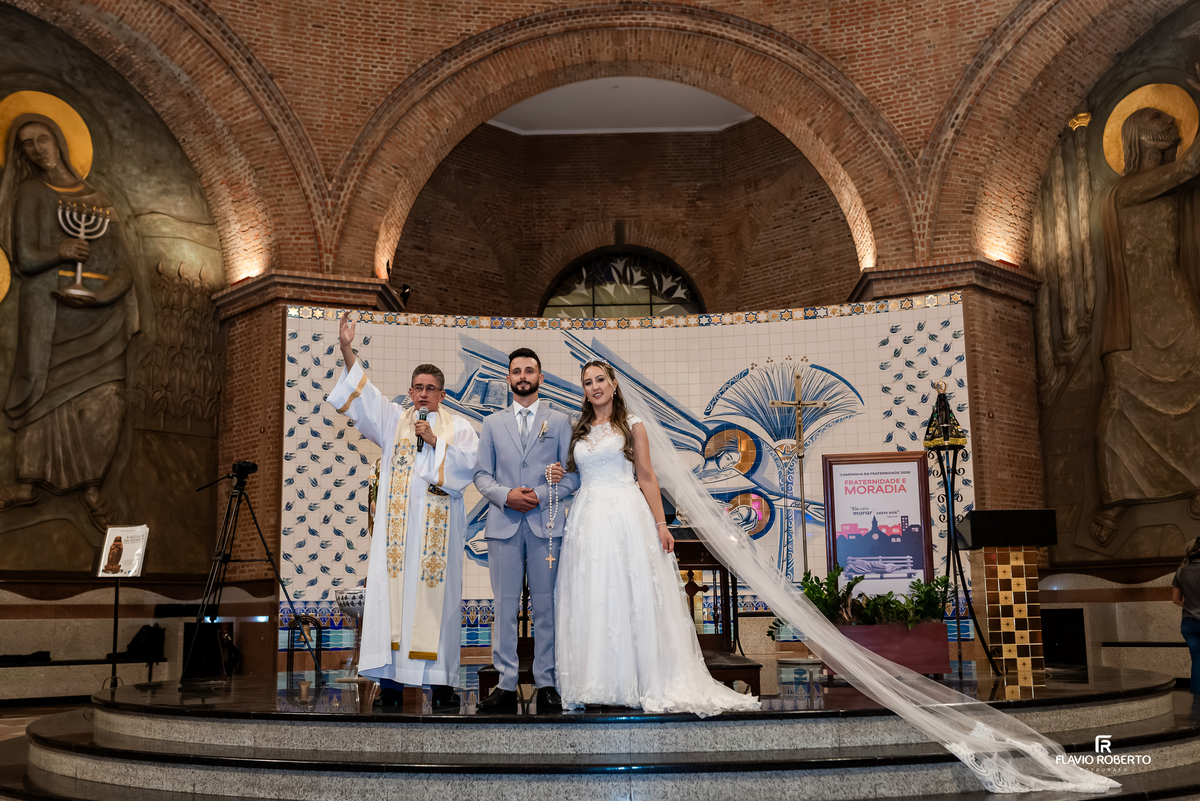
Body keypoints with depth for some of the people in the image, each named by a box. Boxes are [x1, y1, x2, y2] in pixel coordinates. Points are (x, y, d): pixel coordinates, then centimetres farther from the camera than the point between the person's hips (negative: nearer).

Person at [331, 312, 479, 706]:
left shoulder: (458, 427, 12)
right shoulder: (393, 419, 14)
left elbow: (469, 465, -1)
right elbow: (363, 395, 1)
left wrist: (435, 441, -8)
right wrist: (347, 349, -10)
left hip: (439, 525, -1)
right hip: (397, 524, 1)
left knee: (436, 596, -2)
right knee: (393, 593, -5)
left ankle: (440, 679, 2)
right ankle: (391, 678, -2)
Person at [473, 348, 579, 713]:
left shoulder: (559, 422, 10)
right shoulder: (493, 423, 15)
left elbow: (572, 475, 5)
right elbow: (482, 474, 11)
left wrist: (540, 496, -10)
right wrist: (506, 495, -8)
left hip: (545, 523, -1)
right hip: (503, 524, 1)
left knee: (545, 605, 1)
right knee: (504, 605, 1)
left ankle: (546, 683, 8)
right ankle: (506, 685, 7)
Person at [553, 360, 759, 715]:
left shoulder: (631, 426, 5)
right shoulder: (579, 432, 15)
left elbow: (647, 477, 0)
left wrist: (661, 523, -6)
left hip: (626, 517, -3)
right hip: (588, 520, 4)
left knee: (632, 598, -4)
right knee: (591, 602, 2)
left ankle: (642, 683, 3)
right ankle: (595, 683, 8)